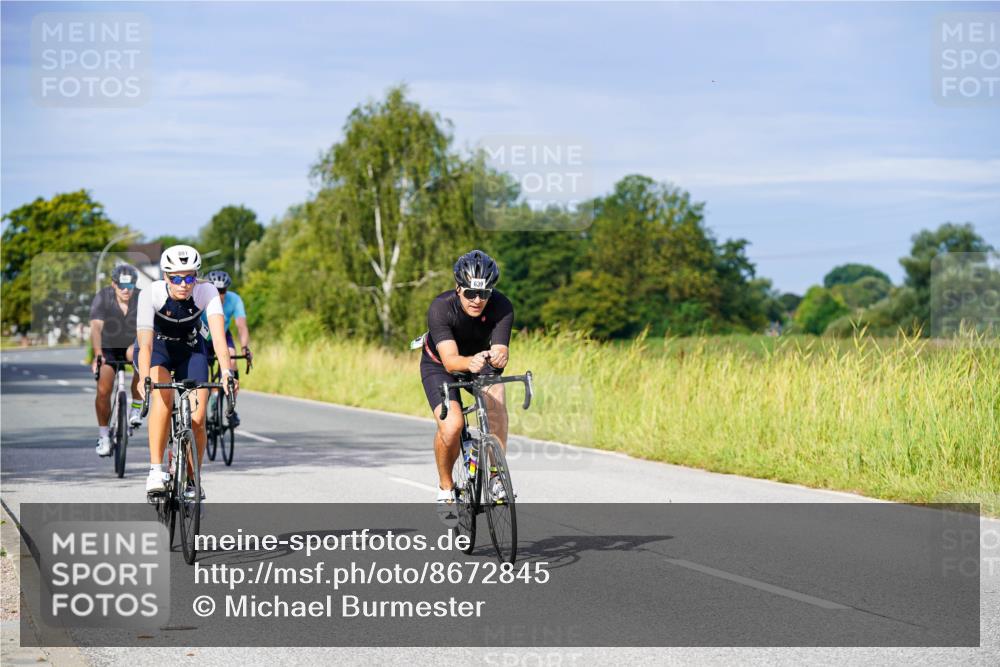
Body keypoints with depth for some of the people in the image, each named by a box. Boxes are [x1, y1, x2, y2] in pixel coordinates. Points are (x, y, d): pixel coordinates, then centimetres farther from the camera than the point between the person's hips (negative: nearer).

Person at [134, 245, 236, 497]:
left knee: (197, 419, -10)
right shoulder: (151, 294, -31)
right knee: (163, 394, -33)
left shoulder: (206, 292, -28)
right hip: (156, 346, -2)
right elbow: (145, 343, -41)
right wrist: (144, 378, -57)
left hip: (190, 349, 2)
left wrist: (226, 372, -57)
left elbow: (218, 335, -41)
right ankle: (156, 470, -29)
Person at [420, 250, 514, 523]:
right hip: (439, 366, -2)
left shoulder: (502, 307, -27)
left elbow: (500, 349, -37)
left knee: (496, 395, -33)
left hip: (480, 361, 2)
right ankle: (446, 488, 0)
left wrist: (498, 356, -61)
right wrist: (469, 362, -65)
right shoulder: (441, 307, -33)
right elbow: (450, 360, -42)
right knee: (451, 426, -26)